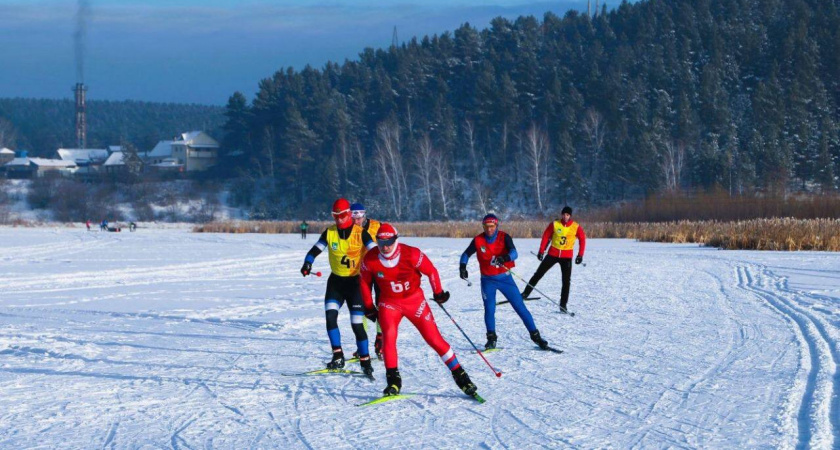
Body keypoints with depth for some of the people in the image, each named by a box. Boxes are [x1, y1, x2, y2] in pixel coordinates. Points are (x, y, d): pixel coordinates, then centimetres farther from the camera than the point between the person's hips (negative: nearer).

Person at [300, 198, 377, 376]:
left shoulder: (360, 233, -7)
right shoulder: (329, 233, 1)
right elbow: (315, 250, -3)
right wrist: (307, 264, -23)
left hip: (355, 282, -3)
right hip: (336, 281, 3)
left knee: (357, 324, -4)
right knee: (330, 316, -16)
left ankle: (365, 361, 9)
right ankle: (338, 356, -9)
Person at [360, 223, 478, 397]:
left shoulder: (411, 254, -23)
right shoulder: (371, 259, -16)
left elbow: (431, 271, -7)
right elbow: (365, 282, 3)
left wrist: (438, 293, 5)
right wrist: (369, 307, 9)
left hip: (414, 300, -1)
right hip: (389, 303, 1)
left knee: (434, 338, -2)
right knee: (388, 336, -22)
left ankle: (459, 374, 9)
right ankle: (393, 380, -12)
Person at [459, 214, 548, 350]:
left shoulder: (504, 237, -11)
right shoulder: (478, 240, -6)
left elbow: (513, 252, -26)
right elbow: (466, 254, 6)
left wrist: (506, 257, -48)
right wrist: (463, 266, -12)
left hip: (505, 278, -1)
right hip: (488, 280, 1)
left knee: (520, 307, -1)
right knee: (489, 309, -10)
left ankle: (535, 336, 6)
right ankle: (491, 339, 7)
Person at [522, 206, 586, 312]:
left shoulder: (576, 227, -8)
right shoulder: (554, 224, -7)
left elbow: (582, 239, 2)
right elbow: (546, 237, 0)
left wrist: (580, 255, -4)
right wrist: (541, 251, -2)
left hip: (567, 256, 0)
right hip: (553, 253, 0)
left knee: (566, 280, -3)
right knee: (538, 274, 2)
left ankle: (563, 305, 4)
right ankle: (525, 293, 12)